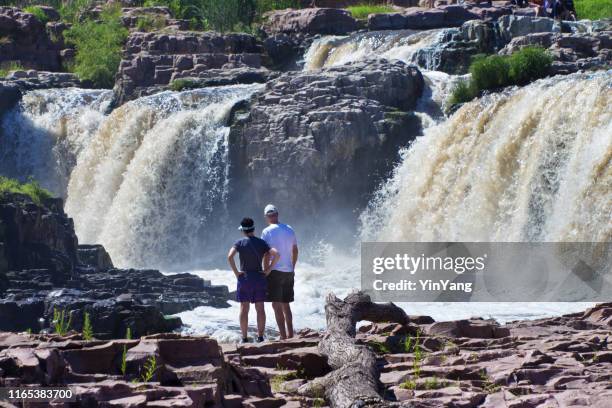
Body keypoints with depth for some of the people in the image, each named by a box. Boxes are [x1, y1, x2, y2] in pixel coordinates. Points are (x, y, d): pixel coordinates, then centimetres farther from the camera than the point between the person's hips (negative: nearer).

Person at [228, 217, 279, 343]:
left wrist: (236, 272, -12)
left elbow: (230, 256, -20)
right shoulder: (261, 243, 0)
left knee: (244, 309, 3)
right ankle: (260, 337, 5)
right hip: (259, 278, 2)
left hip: (244, 278, -2)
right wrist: (268, 269, -5)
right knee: (260, 309, 7)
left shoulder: (240, 243, -5)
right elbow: (276, 254, -11)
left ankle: (244, 338, 2)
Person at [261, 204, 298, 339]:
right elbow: (295, 251, 16)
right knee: (286, 304, 15)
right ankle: (290, 335, 16)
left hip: (275, 271, -6)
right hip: (288, 271, 6)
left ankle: (283, 336, -8)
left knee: (276, 305, -3)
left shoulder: (267, 232, -8)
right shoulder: (289, 230, 9)